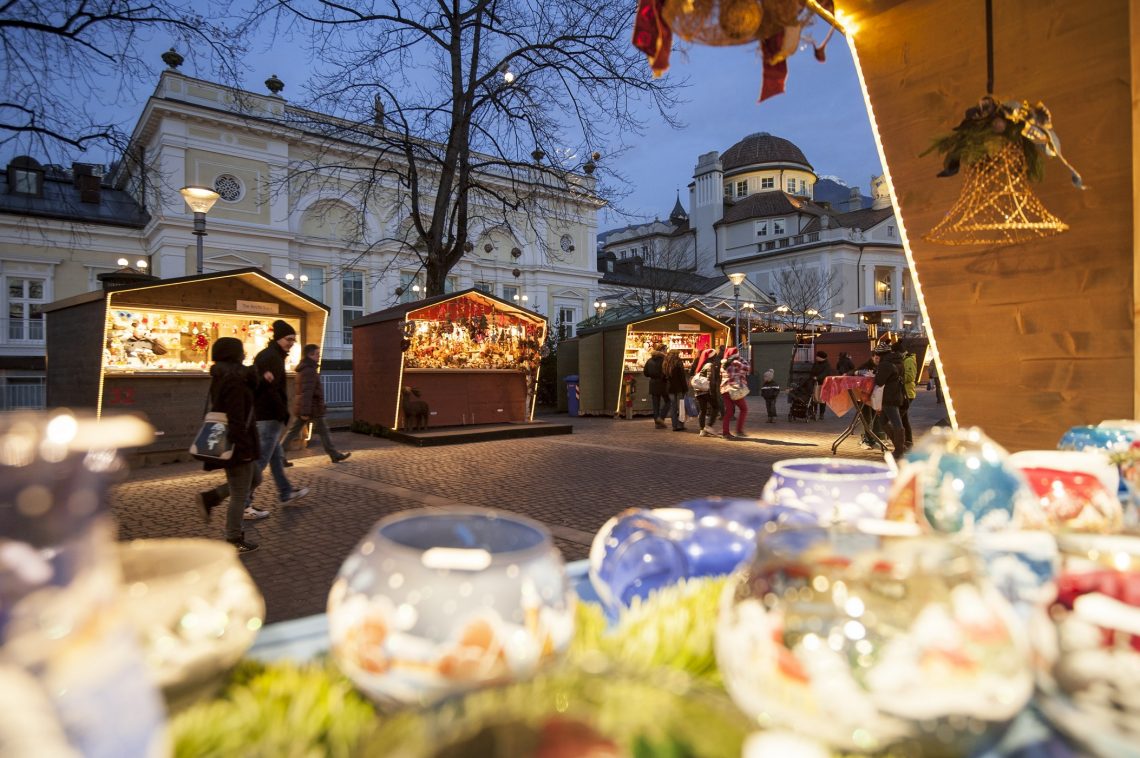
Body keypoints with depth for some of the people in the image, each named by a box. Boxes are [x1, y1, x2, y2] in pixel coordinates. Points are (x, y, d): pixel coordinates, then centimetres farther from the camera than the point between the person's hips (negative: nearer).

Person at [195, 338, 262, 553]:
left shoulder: (221, 377, 10)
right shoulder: (233, 380, -21)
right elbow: (236, 418, -25)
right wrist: (243, 447, -22)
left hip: (226, 442, 10)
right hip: (236, 444, -10)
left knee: (254, 478, 23)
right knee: (240, 494, 2)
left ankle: (209, 498, 19)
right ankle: (234, 541, 12)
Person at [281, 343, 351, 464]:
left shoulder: (304, 369, 15)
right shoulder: (309, 370, -17)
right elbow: (307, 392, -23)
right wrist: (306, 411, -26)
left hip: (301, 408, 9)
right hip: (312, 408, -9)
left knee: (293, 431, 7)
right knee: (323, 431, 2)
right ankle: (334, 455, 12)